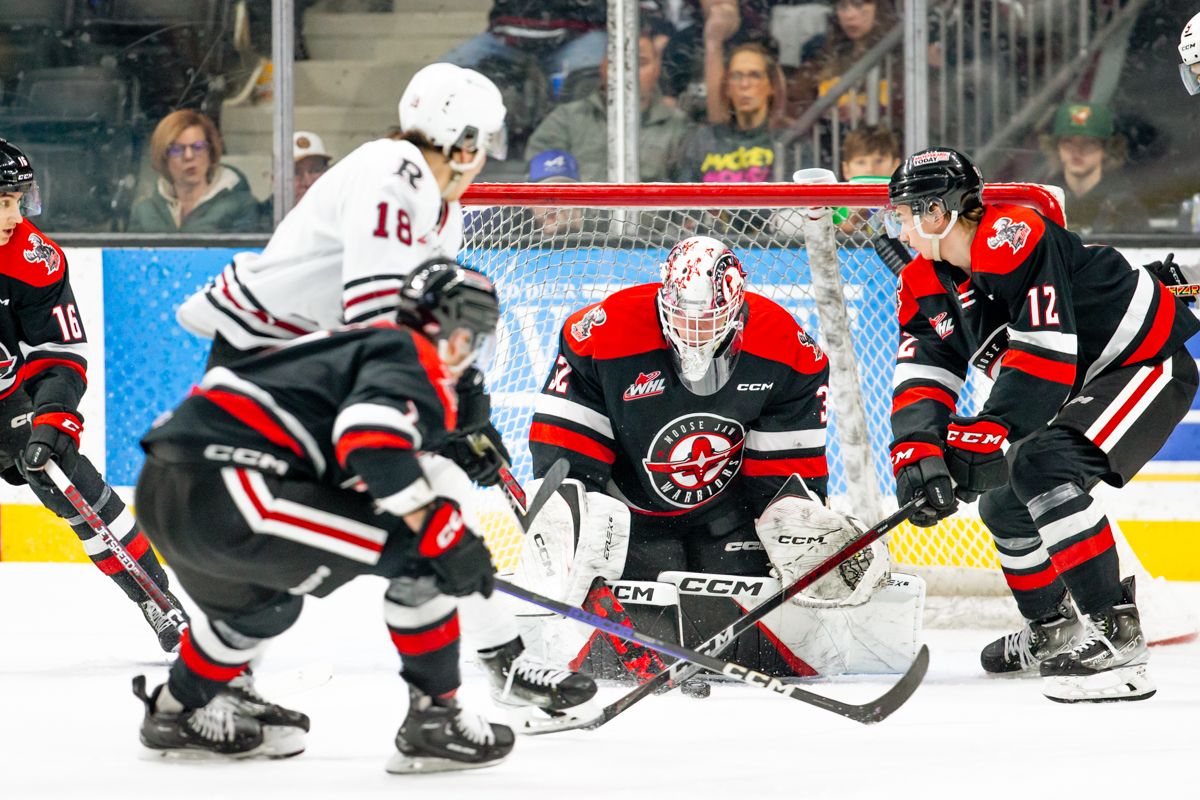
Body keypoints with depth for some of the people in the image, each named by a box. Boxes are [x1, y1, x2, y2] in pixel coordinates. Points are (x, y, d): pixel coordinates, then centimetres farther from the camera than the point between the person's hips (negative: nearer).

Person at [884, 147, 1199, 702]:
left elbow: (1046, 352, -32)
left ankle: (1115, 633, -29)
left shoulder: (1015, 237, -27)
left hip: (1148, 361, -10)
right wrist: (916, 454, -23)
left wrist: (984, 436, -34)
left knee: (1042, 467, -29)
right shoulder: (924, 285, 3)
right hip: (1078, 386, 10)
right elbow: (922, 375, -4)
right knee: (1002, 500, 15)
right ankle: (1053, 630, 37)